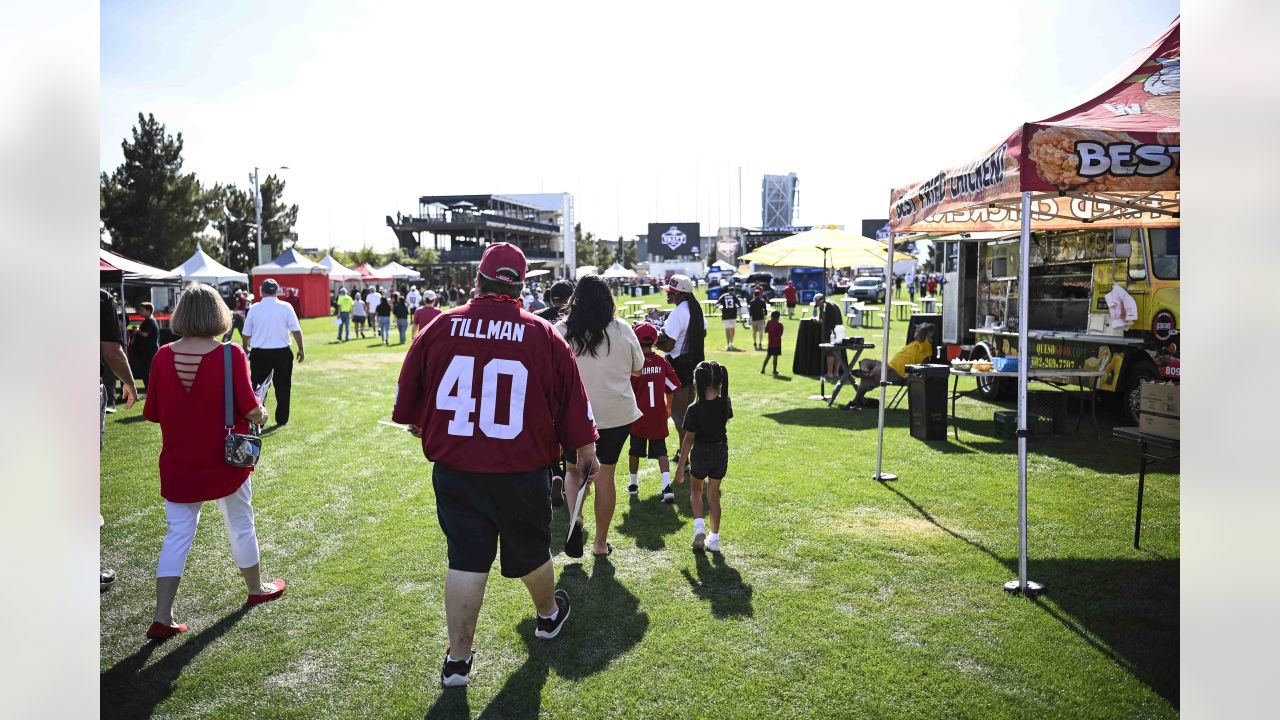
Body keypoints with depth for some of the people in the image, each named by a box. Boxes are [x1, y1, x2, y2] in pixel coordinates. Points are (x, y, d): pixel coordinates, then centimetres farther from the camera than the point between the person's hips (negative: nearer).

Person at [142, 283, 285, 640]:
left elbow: (153, 412, 1)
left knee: (178, 534, 9)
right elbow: (250, 409, -19)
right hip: (225, 462, -2)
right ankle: (256, 588, 36)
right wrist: (261, 415, 3)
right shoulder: (230, 354, -18)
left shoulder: (163, 356, -7)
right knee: (241, 526, 16)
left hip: (178, 464, 2)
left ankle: (162, 617, 7)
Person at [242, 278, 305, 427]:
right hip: (282, 352, -1)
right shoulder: (286, 307, -5)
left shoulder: (254, 308, -1)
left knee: (258, 386, 10)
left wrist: (246, 348, 24)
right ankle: (282, 419, 13)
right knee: (282, 386, 9)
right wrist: (301, 349, 4)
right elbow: (296, 330, -7)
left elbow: (246, 334, 6)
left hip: (259, 353, 1)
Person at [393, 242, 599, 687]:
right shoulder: (543, 335, -9)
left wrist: (419, 425, 28)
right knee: (531, 550, 21)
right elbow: (573, 403, -2)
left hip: (454, 470, 1)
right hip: (522, 472, 0)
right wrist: (586, 452, 12)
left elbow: (407, 397, 7)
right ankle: (549, 615, 45)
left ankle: (458, 659, 15)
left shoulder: (439, 329, -5)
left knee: (465, 559, 10)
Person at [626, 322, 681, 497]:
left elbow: (627, 392, -8)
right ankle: (667, 485, -8)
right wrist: (668, 407, 19)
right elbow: (671, 388, 3)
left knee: (634, 451, 15)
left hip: (638, 416, -2)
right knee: (661, 452, 6)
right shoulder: (662, 362, -4)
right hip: (658, 416, 2)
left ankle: (633, 484, 28)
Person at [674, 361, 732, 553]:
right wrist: (718, 392, 8)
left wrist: (681, 465, -6)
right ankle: (714, 538, 16)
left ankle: (699, 524, -1)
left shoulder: (695, 409, -18)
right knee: (713, 495, 15)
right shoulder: (725, 404, -8)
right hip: (721, 451, 3)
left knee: (695, 490, 21)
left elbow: (689, 439, -14)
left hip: (701, 453, -3)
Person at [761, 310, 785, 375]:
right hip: (777, 343, -4)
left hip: (770, 343, 4)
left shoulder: (769, 322, -2)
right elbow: (780, 334, -12)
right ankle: (774, 371, 3)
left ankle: (763, 369, 12)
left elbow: (765, 331, 5)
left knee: (768, 356, 13)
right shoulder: (779, 325, -12)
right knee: (775, 357, 0)